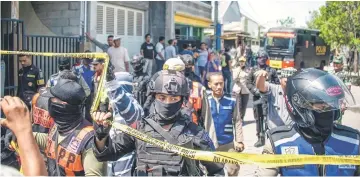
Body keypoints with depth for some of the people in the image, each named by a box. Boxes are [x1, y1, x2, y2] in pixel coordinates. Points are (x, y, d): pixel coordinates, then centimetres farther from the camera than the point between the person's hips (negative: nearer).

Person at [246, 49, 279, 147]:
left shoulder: (271, 70, 5)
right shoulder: (253, 70, 7)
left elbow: (277, 83, 8)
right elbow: (248, 82, 5)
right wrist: (255, 90, -9)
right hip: (257, 97, 2)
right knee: (258, 118, 7)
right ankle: (260, 138, 16)